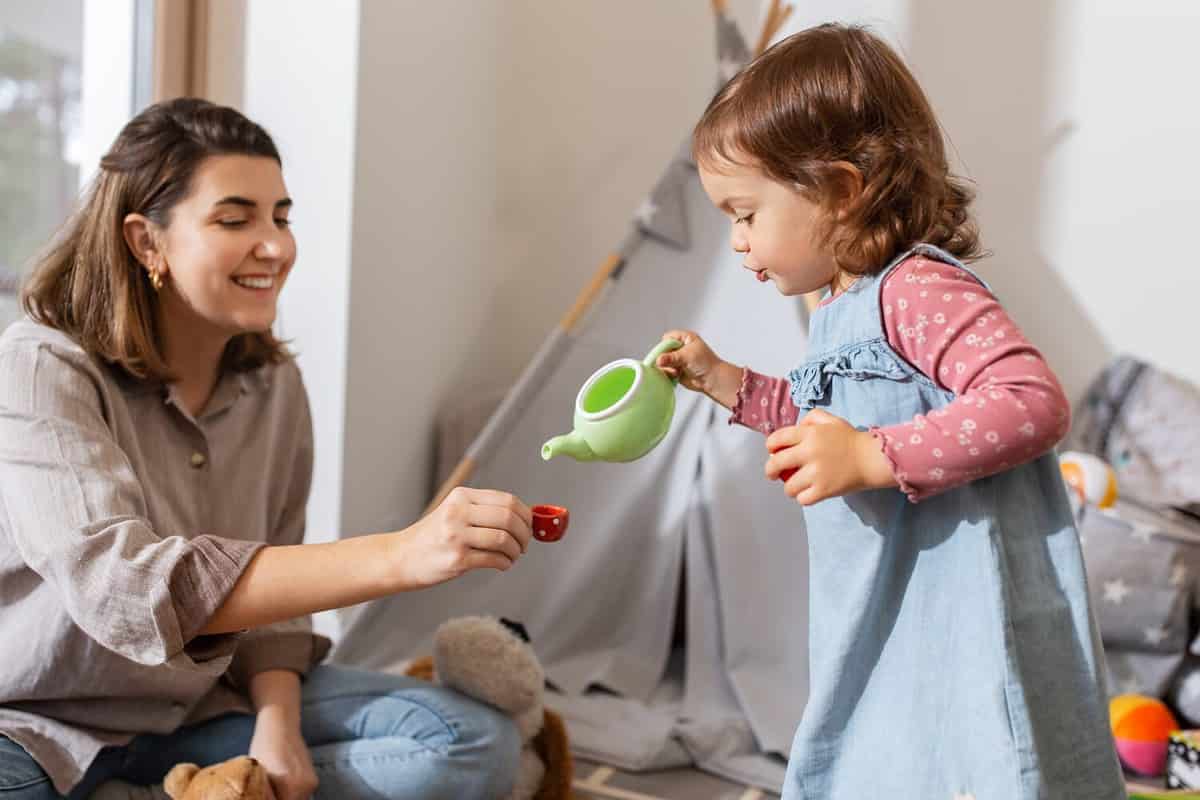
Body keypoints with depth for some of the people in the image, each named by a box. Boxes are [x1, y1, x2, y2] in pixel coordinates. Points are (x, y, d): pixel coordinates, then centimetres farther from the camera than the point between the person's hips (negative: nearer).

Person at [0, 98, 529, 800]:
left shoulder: (274, 384, 1)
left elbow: (269, 586, 7)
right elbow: (120, 581, -33)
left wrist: (277, 729, -12)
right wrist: (397, 556, -43)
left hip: (201, 708, 6)